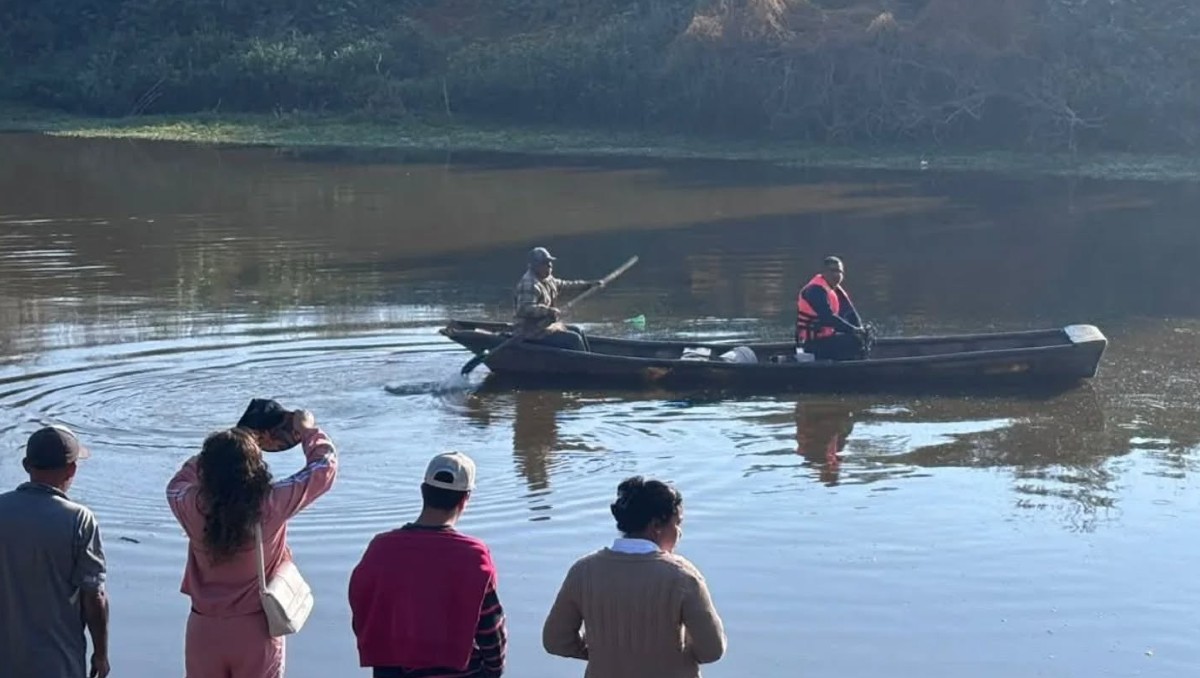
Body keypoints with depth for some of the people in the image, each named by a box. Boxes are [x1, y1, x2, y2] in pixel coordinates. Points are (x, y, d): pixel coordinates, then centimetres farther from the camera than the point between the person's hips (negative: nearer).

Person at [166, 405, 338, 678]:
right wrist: (307, 430, 13)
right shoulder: (272, 504, -18)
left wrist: (226, 451, 17)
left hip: (205, 631, 2)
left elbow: (181, 479, 14)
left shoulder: (191, 507, -13)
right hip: (257, 632, -2)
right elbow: (325, 465, -3)